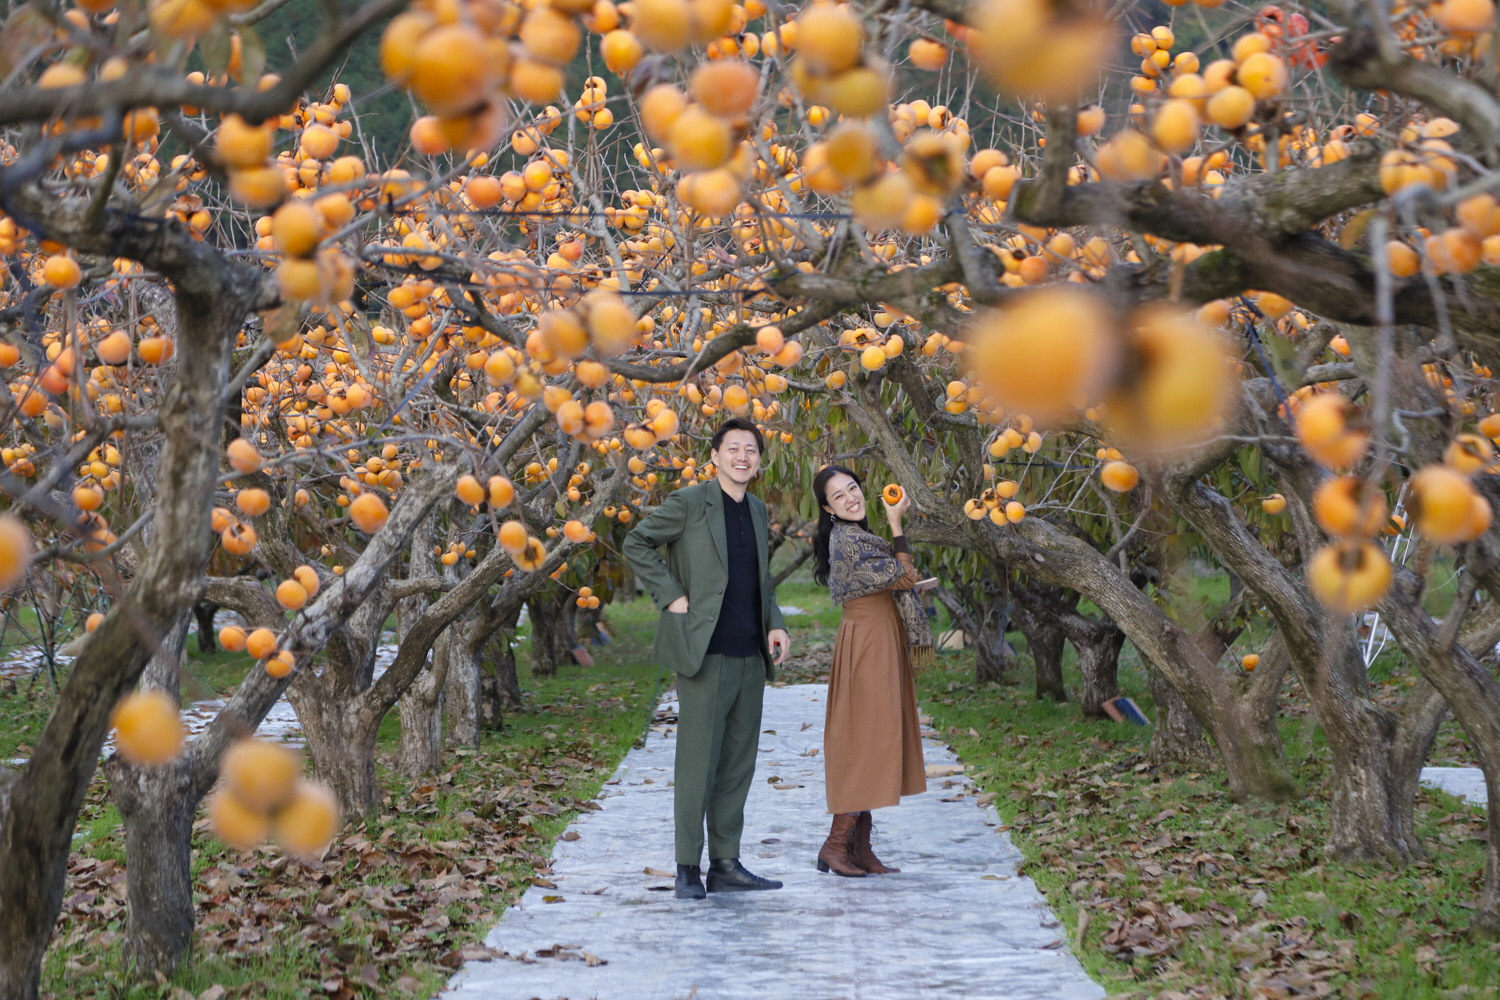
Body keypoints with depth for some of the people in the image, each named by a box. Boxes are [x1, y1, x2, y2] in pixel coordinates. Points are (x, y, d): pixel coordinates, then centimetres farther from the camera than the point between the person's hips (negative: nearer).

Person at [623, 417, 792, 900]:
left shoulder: (757, 510, 16)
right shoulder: (688, 503, -5)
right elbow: (636, 544, -4)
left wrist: (776, 625, 8)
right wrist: (672, 597, -10)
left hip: (751, 659, 7)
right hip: (706, 655, -7)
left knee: (737, 766, 9)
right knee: (698, 764, -5)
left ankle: (726, 865, 16)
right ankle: (687, 868, 3)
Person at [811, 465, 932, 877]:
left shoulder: (855, 536, 15)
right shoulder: (845, 541, -16)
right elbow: (902, 577, -13)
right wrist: (895, 523, -10)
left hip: (879, 641, 10)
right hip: (866, 644, -10)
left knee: (869, 741, 9)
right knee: (867, 739, -9)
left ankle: (861, 847, 12)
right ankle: (835, 844, -5)